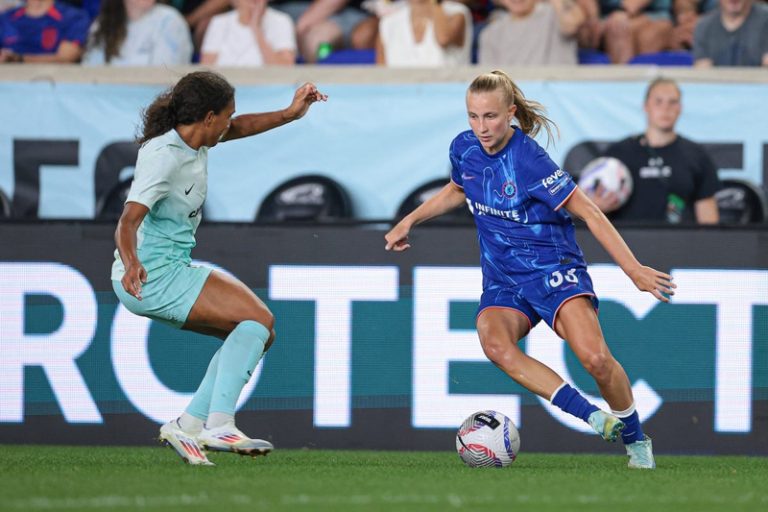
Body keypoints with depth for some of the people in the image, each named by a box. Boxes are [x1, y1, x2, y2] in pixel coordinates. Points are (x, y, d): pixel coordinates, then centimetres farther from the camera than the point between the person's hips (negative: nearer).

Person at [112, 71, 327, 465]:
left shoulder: (191, 140, 7)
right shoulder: (164, 157, -22)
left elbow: (238, 128, 29)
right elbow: (128, 222, -33)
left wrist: (290, 114, 21)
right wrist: (131, 264, -51)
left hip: (171, 272, 11)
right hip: (153, 276, -11)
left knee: (254, 334, 9)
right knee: (258, 319, -19)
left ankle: (188, 425, 4)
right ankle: (219, 424, -27)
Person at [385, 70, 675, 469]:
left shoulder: (528, 160, -19)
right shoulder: (464, 149, 0)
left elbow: (589, 213, -16)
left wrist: (634, 271, -18)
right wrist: (409, 221, 21)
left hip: (553, 269, -5)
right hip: (502, 281, 5)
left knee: (594, 357, -27)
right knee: (494, 343, -30)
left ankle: (635, 440, 0)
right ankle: (593, 418, -28)